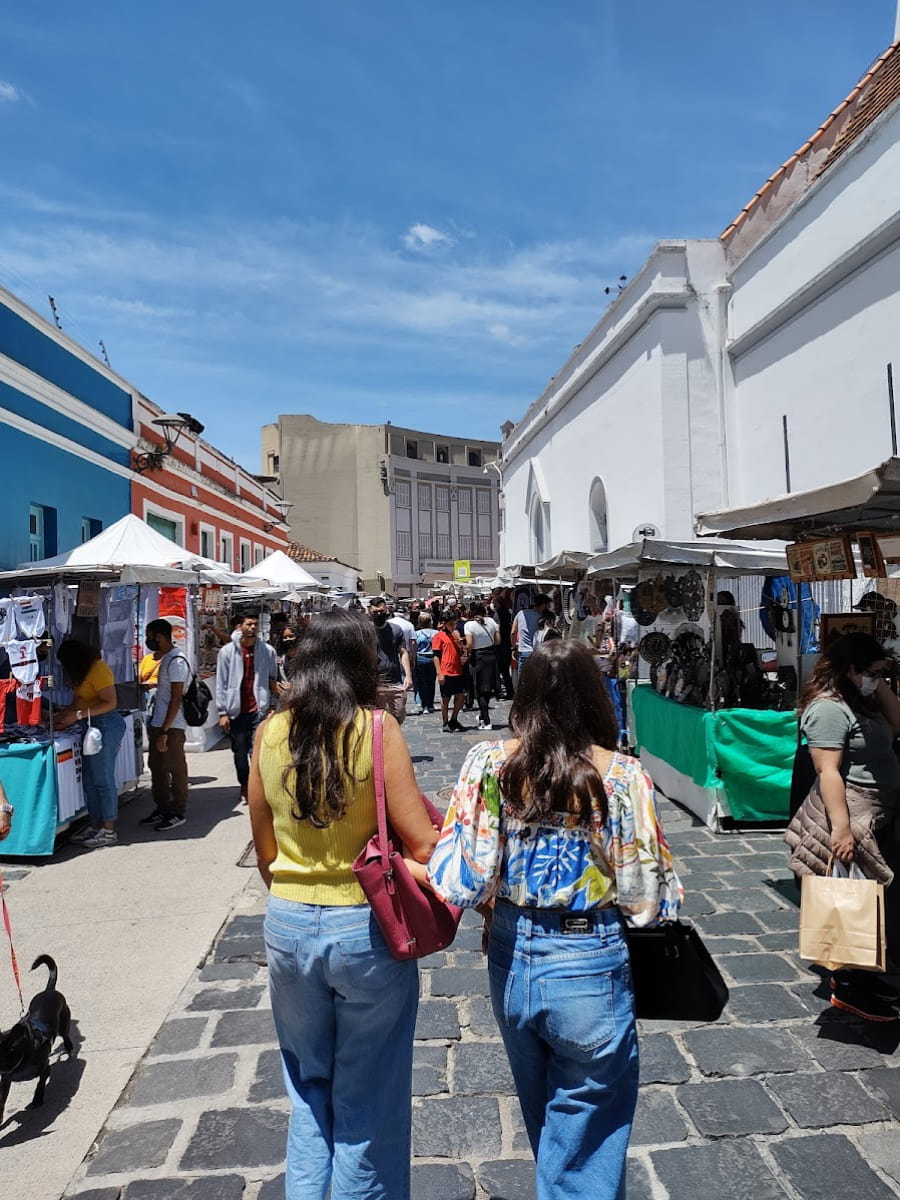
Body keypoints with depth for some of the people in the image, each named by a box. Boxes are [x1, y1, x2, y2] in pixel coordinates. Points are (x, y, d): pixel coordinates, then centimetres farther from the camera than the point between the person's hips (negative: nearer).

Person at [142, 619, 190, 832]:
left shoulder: (176, 661, -18)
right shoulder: (166, 659, 13)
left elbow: (176, 698, -21)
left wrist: (165, 731, -22)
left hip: (171, 727, -10)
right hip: (159, 724, 10)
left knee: (176, 769, 1)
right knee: (157, 767, 17)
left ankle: (177, 814, 11)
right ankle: (162, 810, 28)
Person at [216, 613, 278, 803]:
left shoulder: (267, 651, 1)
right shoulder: (227, 651, 0)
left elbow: (273, 680, 10)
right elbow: (221, 684, 0)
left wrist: (270, 706, 3)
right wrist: (223, 712, -3)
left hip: (259, 710, -1)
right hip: (237, 711, 1)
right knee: (240, 753, 12)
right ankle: (244, 787, 30)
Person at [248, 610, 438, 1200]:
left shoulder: (271, 733, -3)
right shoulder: (377, 729, -15)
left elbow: (265, 849, 6)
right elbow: (421, 845, -17)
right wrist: (442, 823, 4)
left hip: (287, 926, 4)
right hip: (365, 929, -3)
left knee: (308, 1086, 26)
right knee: (368, 1097, 18)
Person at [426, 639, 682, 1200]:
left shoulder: (489, 763, -12)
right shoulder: (622, 776, -17)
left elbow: (459, 874, -13)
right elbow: (645, 893, -13)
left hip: (512, 961, 4)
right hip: (590, 966, -3)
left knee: (546, 1126, 30)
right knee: (587, 1146, 18)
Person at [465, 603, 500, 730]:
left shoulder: (469, 625, -10)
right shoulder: (491, 621, -1)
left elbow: (469, 644, -16)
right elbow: (498, 641, 0)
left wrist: (468, 653, 3)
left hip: (478, 657, -4)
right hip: (491, 655, 4)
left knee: (480, 691, 4)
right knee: (489, 688, 17)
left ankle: (486, 722, 1)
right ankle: (482, 715, 31)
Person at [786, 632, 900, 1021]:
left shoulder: (860, 701, 13)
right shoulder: (829, 708, -18)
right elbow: (828, 771, -24)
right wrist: (841, 827, -28)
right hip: (851, 817, -10)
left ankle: (860, 973, 30)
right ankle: (848, 988, 12)